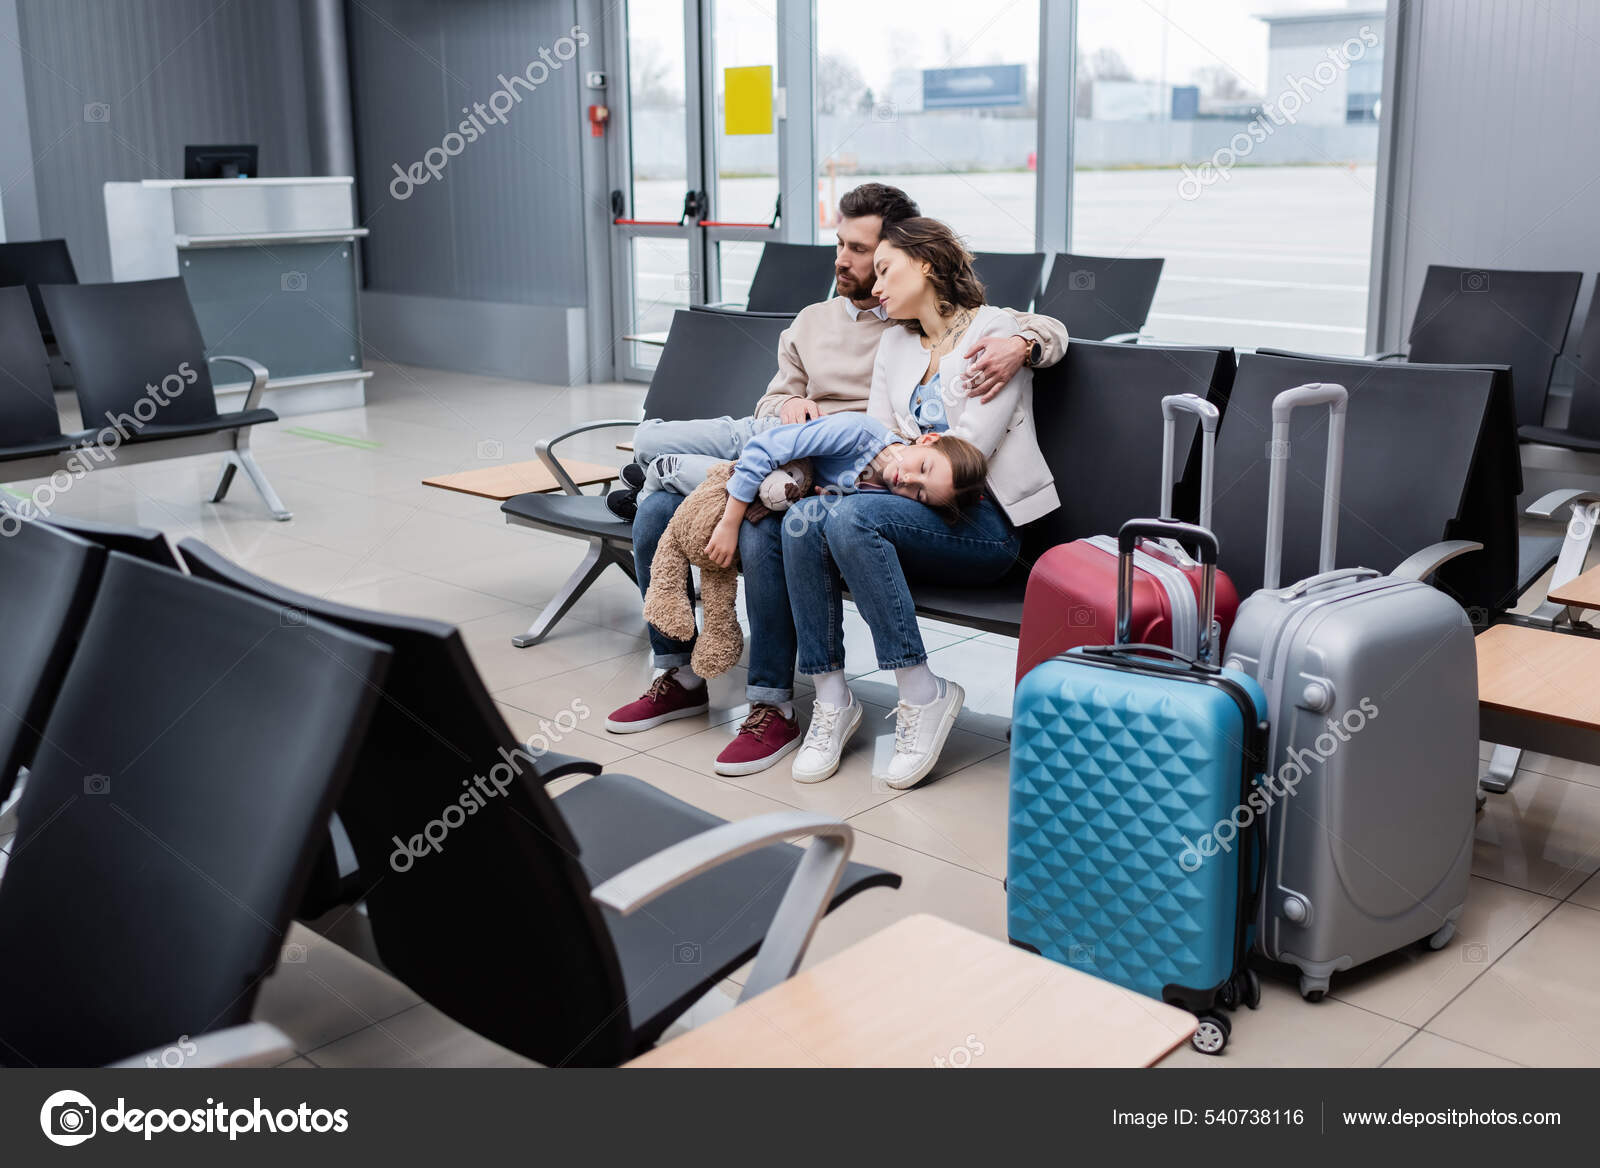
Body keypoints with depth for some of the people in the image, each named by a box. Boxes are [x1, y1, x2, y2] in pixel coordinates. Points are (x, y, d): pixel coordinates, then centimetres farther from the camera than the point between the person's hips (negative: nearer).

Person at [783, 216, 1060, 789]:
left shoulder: (994, 330, -1)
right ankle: (831, 699, -18)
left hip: (984, 521, -6)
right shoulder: (894, 343, 22)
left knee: (852, 517, -32)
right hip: (919, 507, 6)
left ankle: (922, 695, -24)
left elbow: (969, 447, -12)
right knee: (803, 519, -23)